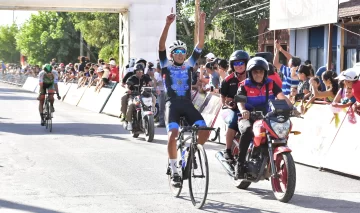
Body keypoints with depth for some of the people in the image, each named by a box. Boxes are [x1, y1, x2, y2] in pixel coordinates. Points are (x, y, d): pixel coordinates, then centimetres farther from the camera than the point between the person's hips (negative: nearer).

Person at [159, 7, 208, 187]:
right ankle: (174, 171, -10)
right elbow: (161, 45, -9)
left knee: (204, 131, -16)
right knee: (173, 135, -24)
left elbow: (200, 44, 8)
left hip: (188, 104, 3)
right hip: (172, 104, -3)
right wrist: (168, 24, -20)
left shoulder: (189, 64, 14)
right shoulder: (166, 65, 6)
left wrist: (201, 22, -1)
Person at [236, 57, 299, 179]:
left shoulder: (270, 84, 7)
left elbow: (281, 97, -3)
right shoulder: (245, 85, -1)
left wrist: (291, 108, -21)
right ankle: (240, 164, -25)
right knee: (246, 132, -32)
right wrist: (243, 110, -38)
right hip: (249, 117, -3)